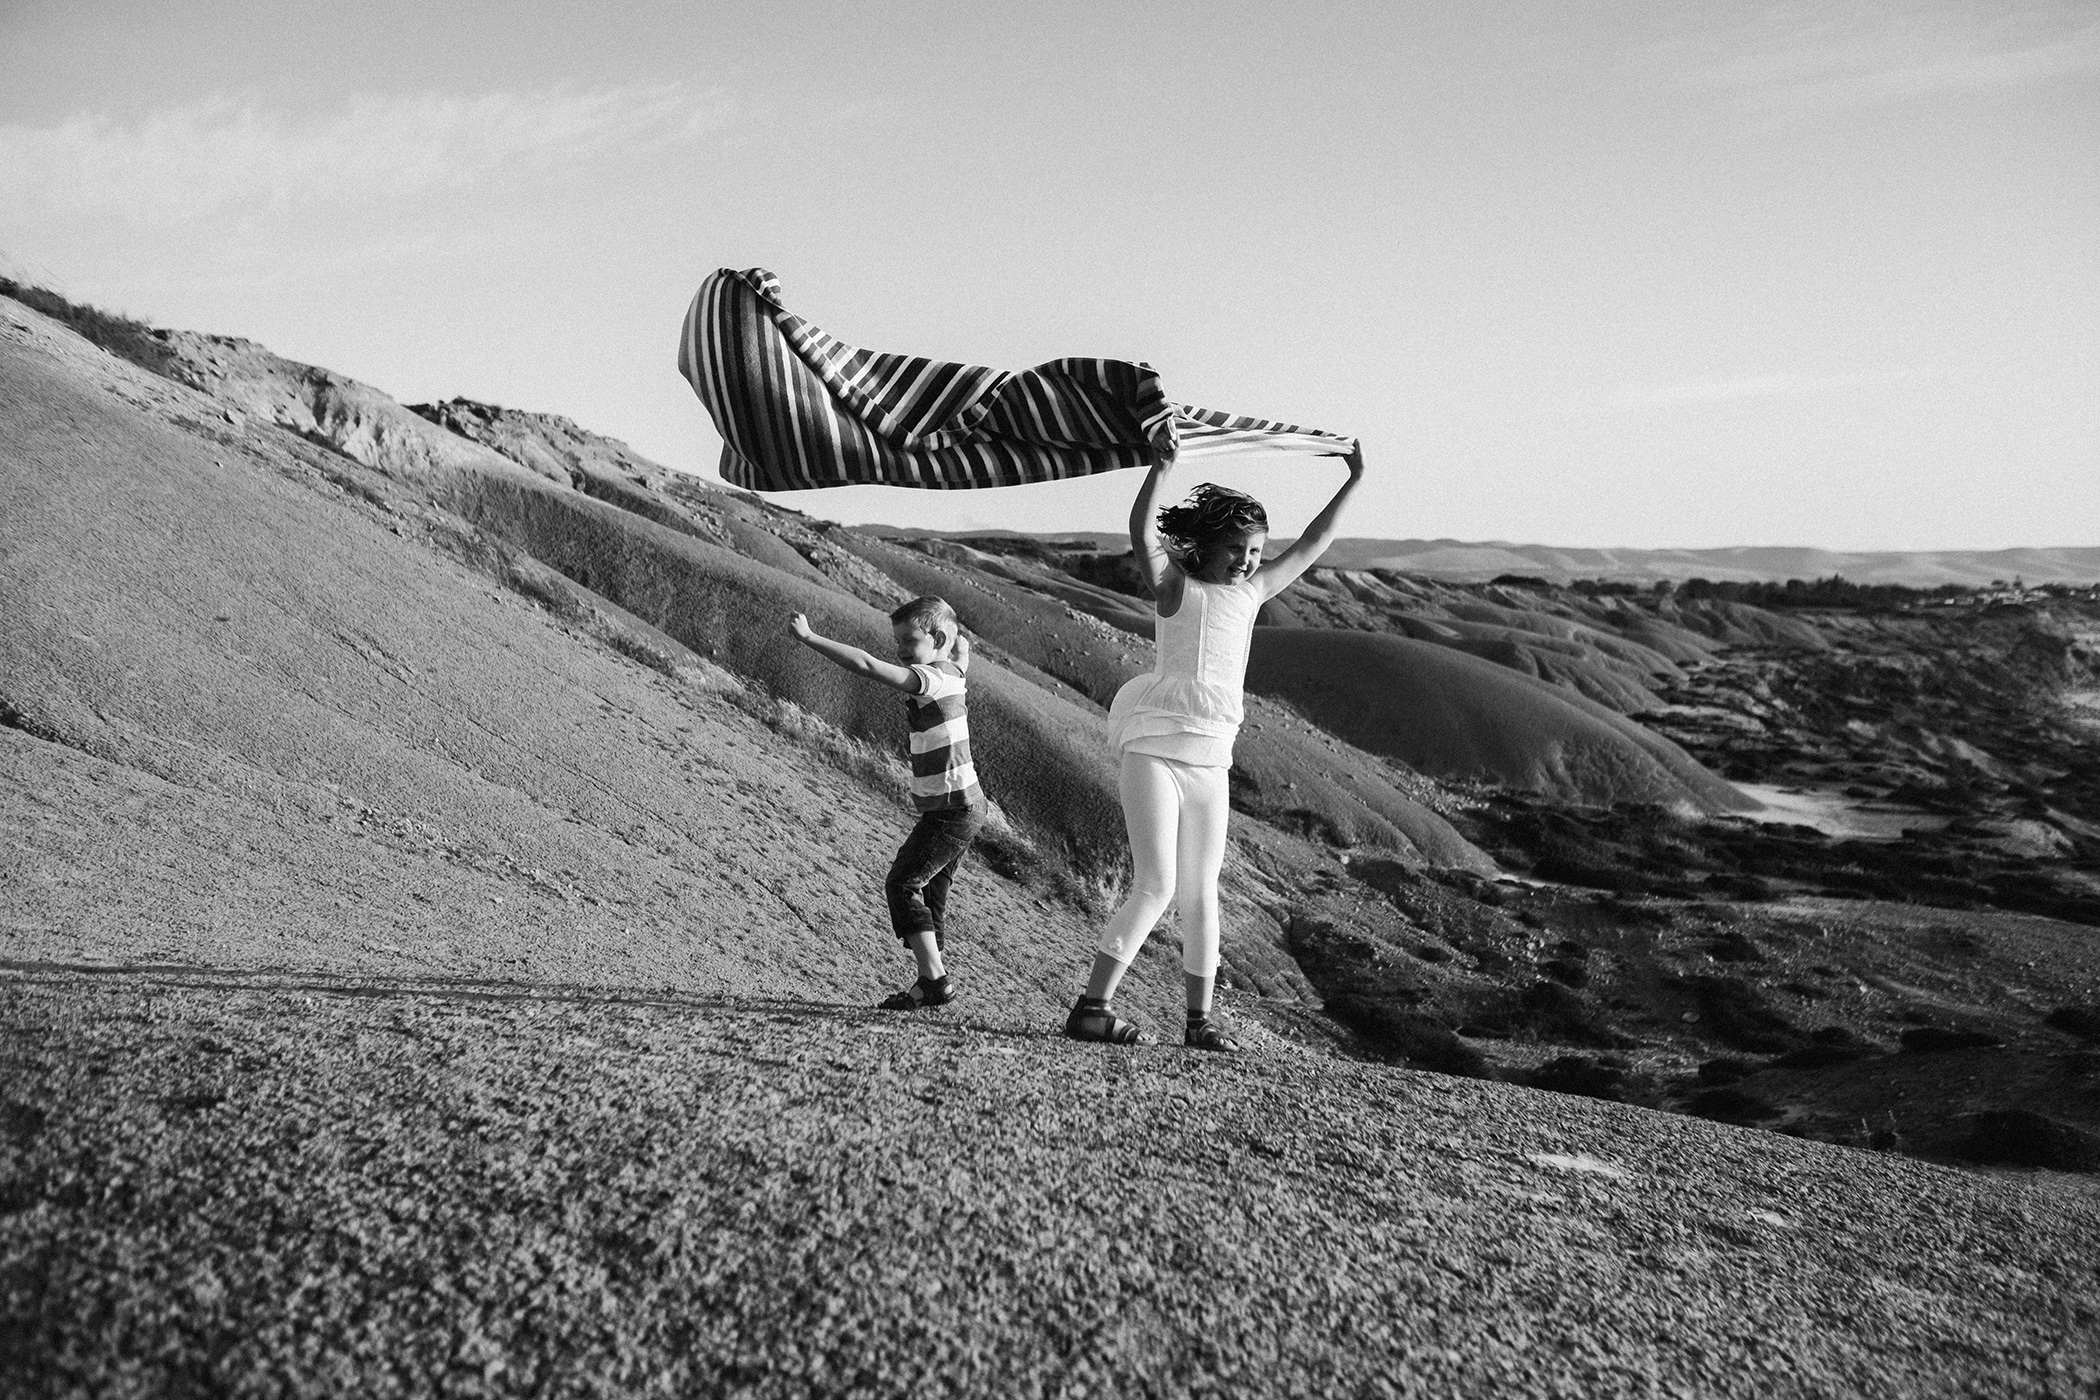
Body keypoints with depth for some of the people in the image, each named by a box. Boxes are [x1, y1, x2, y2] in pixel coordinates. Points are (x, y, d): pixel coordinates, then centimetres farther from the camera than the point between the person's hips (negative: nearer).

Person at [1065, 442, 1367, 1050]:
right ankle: (1091, 1007, -7)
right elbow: (1141, 533, -19)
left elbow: (1312, 544, 21)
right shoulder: (1175, 585, -1)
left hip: (1210, 761, 6)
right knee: (1156, 885, -12)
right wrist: (1162, 466, -27)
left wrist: (1353, 481, 21)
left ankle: (1200, 1018, 14)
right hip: (1154, 749, -6)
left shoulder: (1252, 592, 14)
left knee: (1201, 892, 8)